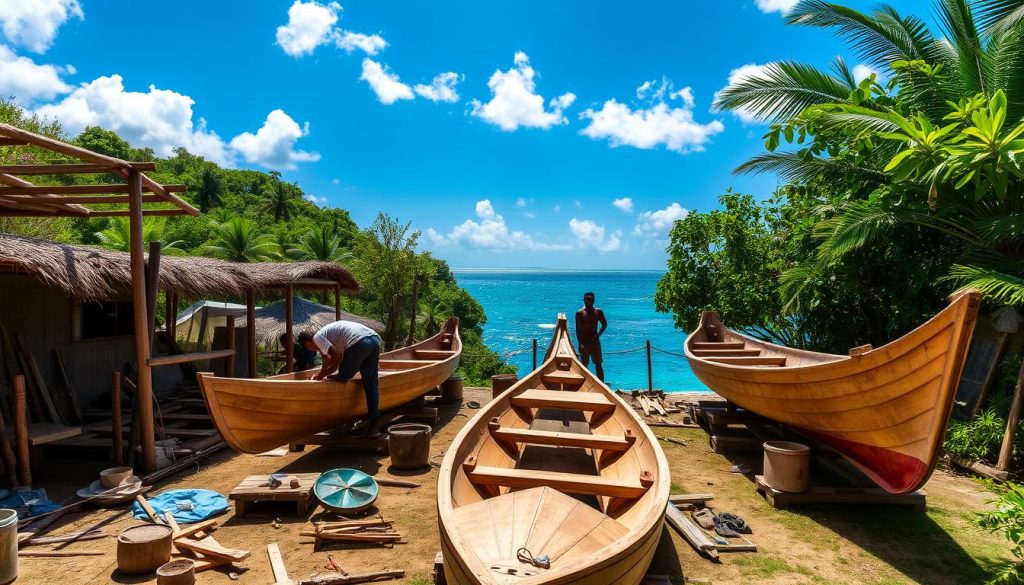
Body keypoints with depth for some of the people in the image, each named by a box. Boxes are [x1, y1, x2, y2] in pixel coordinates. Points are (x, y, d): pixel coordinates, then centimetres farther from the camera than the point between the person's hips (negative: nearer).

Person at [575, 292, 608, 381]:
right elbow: (578, 330, -10)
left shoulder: (598, 312, 1)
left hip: (595, 341, 2)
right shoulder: (580, 313, -6)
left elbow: (604, 324, 13)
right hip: (584, 343, -2)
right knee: (584, 365, 4)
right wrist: (580, 344, -18)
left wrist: (598, 334, -4)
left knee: (598, 364, 6)